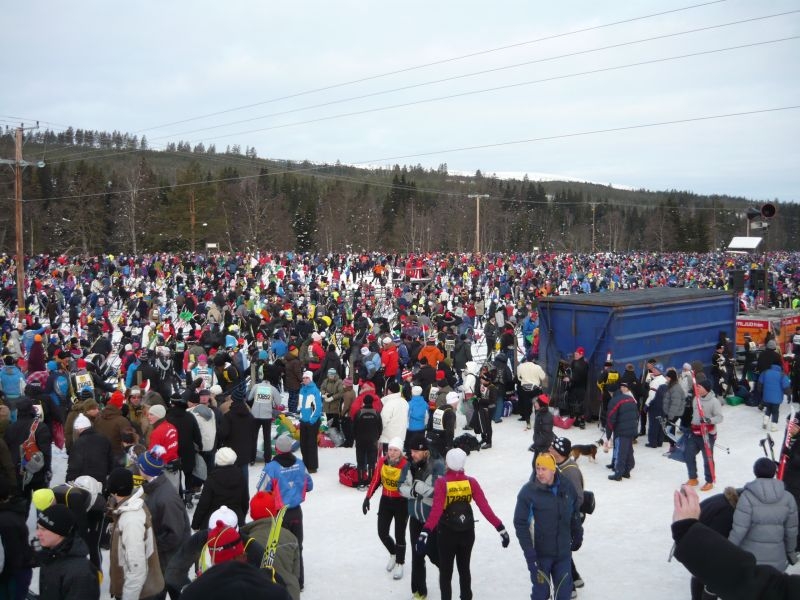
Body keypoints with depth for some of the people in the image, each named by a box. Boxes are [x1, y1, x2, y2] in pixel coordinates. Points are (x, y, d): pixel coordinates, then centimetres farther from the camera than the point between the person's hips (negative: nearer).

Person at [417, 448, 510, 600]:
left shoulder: (441, 482, -17)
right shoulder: (471, 482, -9)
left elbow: (436, 510, -28)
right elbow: (484, 507, -14)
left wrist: (425, 532, -34)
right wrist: (500, 528, -12)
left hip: (447, 533, -3)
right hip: (467, 533, 3)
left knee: (445, 571, 13)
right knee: (464, 569, 23)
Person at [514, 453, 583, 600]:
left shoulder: (566, 487, -3)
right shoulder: (528, 492, -15)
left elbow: (575, 514, 13)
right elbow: (520, 524, -14)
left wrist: (577, 537, 22)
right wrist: (529, 554, -17)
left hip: (563, 553, 4)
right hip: (540, 554, -3)